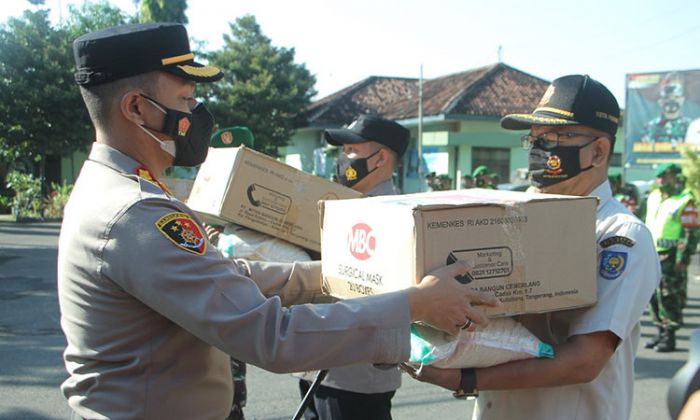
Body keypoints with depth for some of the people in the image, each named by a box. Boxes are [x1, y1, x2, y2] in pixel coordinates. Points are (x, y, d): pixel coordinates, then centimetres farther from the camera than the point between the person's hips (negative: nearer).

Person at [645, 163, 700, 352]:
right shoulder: (653, 198, 15)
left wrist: (682, 258, -16)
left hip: (670, 257, -7)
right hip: (652, 255, 8)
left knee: (669, 297, -3)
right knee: (653, 295, 12)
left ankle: (670, 336, 7)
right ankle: (661, 331, 25)